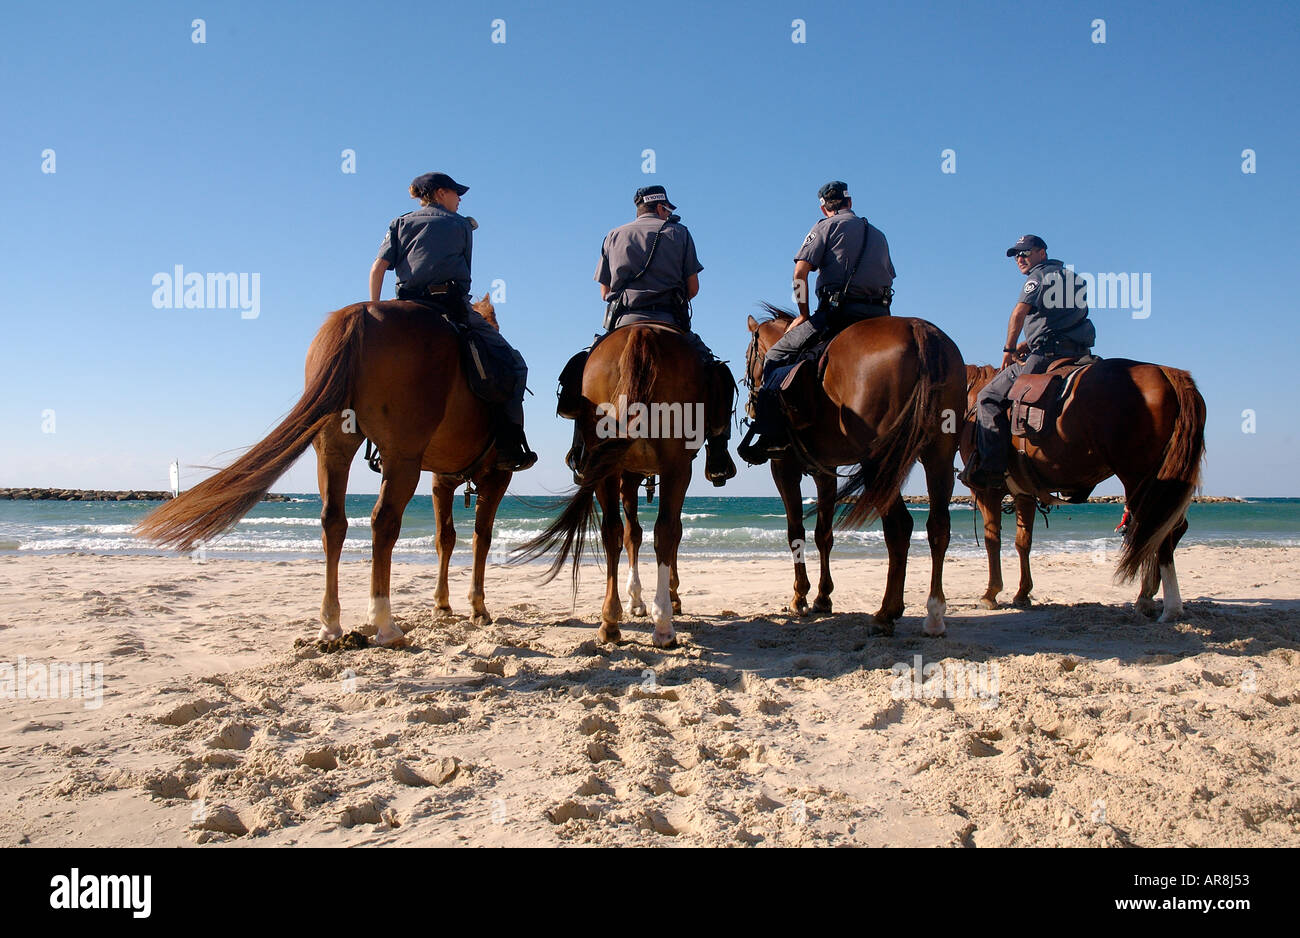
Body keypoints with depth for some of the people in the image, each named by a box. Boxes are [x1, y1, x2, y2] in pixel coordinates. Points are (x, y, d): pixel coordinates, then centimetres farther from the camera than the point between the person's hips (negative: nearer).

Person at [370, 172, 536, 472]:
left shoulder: (400, 223, 21)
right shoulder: (461, 224, 15)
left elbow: (378, 268, 8)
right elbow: (464, 270, 14)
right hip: (453, 305, -4)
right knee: (512, 363, 2)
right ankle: (510, 446, -12)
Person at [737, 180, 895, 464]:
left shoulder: (826, 227, 8)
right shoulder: (878, 234, 26)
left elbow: (800, 273, -4)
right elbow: (889, 278, 26)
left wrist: (804, 315, 5)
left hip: (838, 312, -6)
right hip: (880, 317, 6)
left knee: (776, 356, 1)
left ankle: (775, 435, -14)